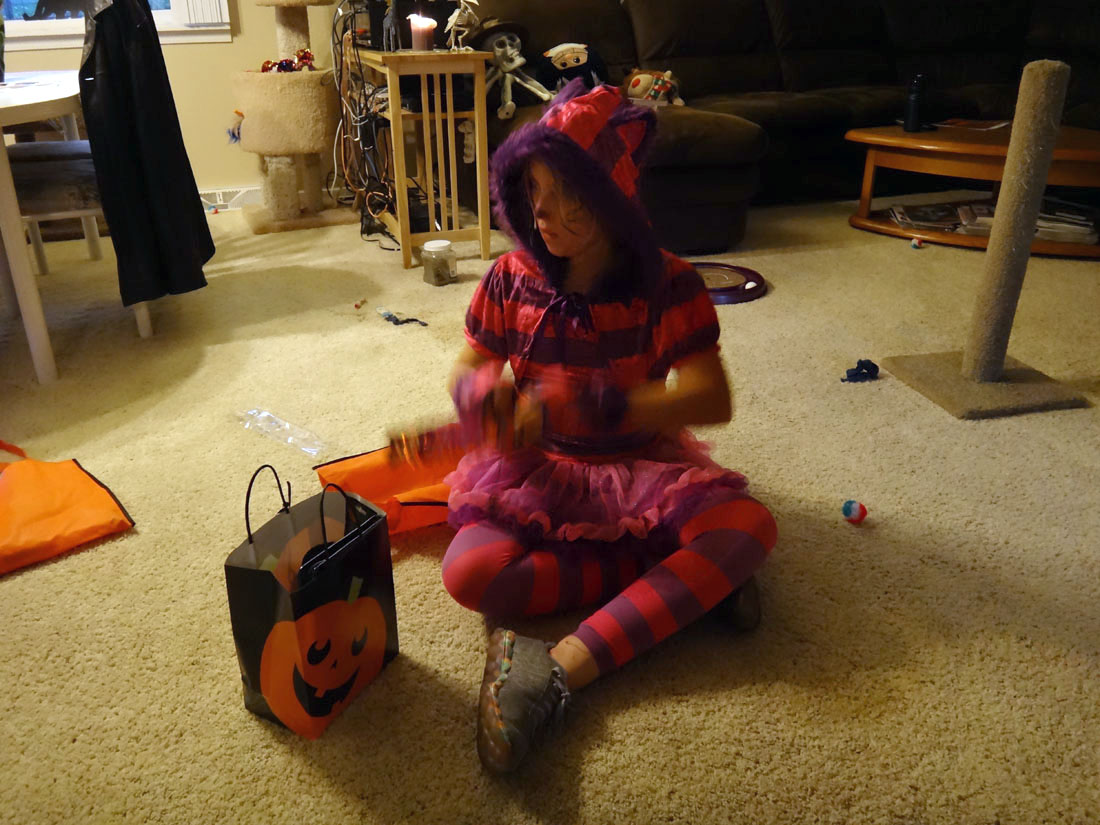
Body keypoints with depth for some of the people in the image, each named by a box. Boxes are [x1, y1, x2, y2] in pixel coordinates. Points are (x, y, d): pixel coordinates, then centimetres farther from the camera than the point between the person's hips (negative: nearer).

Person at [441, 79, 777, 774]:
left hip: (639, 467, -1)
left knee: (750, 525, -29)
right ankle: (684, 579, -20)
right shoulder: (513, 279, -3)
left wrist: (581, 404, -31)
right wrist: (487, 391, -23)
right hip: (535, 474, 2)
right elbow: (465, 373, 5)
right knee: (470, 572, -29)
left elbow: (712, 400, -20)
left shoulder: (665, 285, -10)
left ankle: (562, 669, -35)